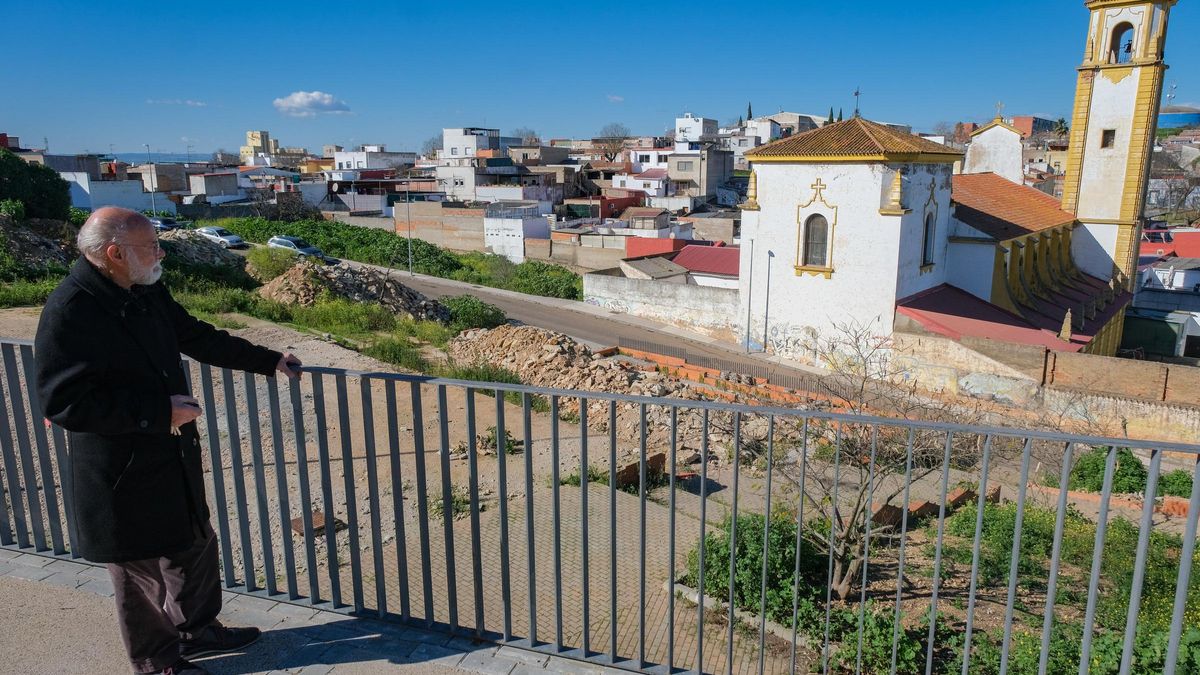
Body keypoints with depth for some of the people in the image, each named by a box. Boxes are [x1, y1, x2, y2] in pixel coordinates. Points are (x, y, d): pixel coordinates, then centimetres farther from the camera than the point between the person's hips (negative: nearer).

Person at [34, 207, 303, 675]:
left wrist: (270, 361, 16)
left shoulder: (149, 293, 2)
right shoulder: (69, 312, -23)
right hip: (125, 474, -8)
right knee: (141, 572, 10)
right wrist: (161, 409, -26)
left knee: (196, 547, 22)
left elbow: (199, 338, 15)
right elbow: (64, 402, -26)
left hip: (175, 456, 8)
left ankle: (198, 628, 44)